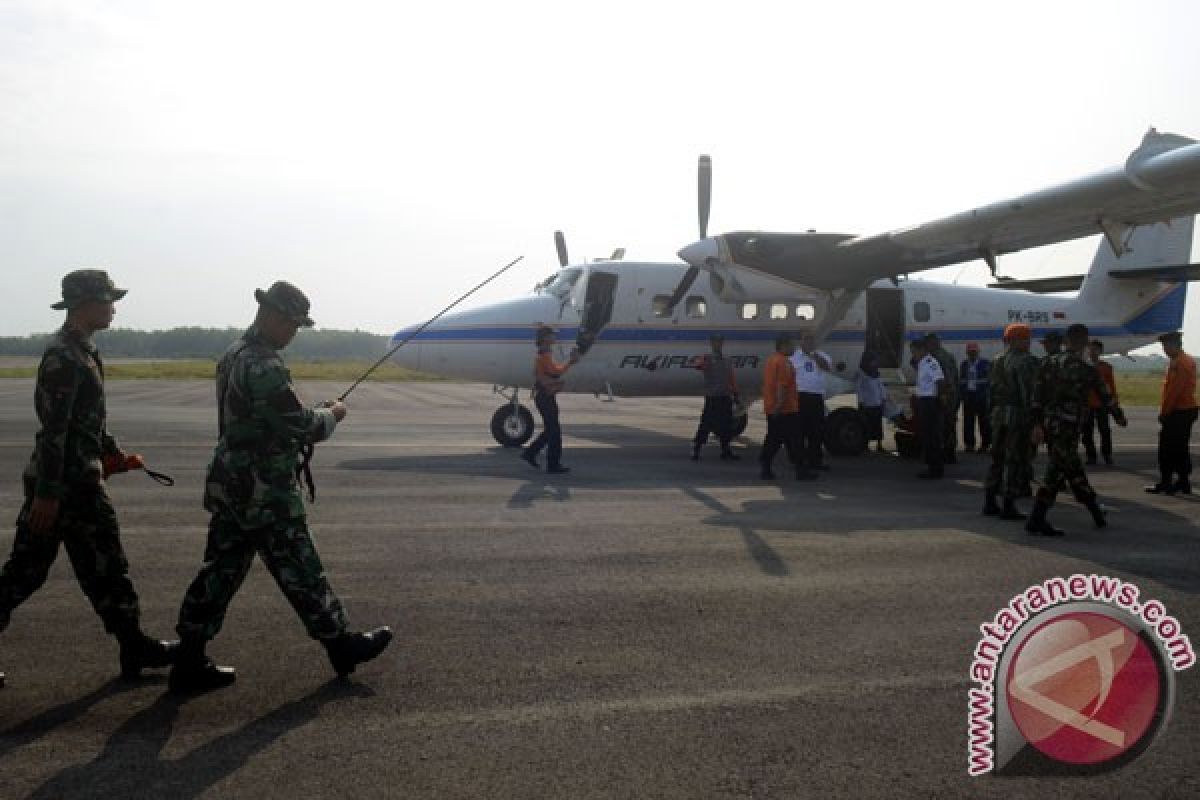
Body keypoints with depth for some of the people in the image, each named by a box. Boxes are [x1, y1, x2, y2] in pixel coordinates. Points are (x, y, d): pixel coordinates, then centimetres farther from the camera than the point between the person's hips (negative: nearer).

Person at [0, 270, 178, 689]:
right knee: (105, 567, 3)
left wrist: (110, 449, 27)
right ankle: (135, 649, 16)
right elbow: (53, 428, -22)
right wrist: (47, 493, -23)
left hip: (52, 480, 10)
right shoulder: (64, 357, -18)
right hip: (72, 482, -10)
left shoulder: (80, 350, 13)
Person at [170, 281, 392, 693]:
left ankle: (190, 663, 17)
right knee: (300, 571, 4)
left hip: (229, 485, 9)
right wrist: (332, 415, -2)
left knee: (221, 569, 12)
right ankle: (341, 645, 19)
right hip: (264, 493, -9)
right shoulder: (264, 366, -21)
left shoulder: (233, 354, 11)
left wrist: (310, 416, 9)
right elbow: (302, 427, -21)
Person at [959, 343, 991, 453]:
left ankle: (985, 444, 5)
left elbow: (990, 380, -1)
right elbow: (960, 381, 14)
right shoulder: (963, 364, 13)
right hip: (968, 396, 3)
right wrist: (961, 394, 6)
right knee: (968, 421, 3)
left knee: (983, 421, -1)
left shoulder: (985, 364, 0)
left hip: (981, 396, -3)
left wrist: (988, 394, -8)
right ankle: (969, 443, 9)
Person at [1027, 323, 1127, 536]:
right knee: (1056, 472, -3)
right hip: (1067, 428, -7)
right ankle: (1036, 520, -5)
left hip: (1048, 424, 7)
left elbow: (1037, 395, 2)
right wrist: (1119, 416, 18)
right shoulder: (1086, 370, -10)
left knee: (1073, 468, 18)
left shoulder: (1048, 362, 4)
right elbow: (1105, 397, 2)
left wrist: (1037, 424, 5)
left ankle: (1096, 512, 34)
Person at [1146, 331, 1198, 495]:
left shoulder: (1178, 363, -17)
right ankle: (1183, 482, 16)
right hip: (1188, 410, 10)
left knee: (1167, 450, -5)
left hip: (1177, 413, -10)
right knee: (1182, 448, 12)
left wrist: (1164, 412, -15)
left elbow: (1173, 390, -21)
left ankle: (1165, 483, -2)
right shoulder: (1189, 361, 16)